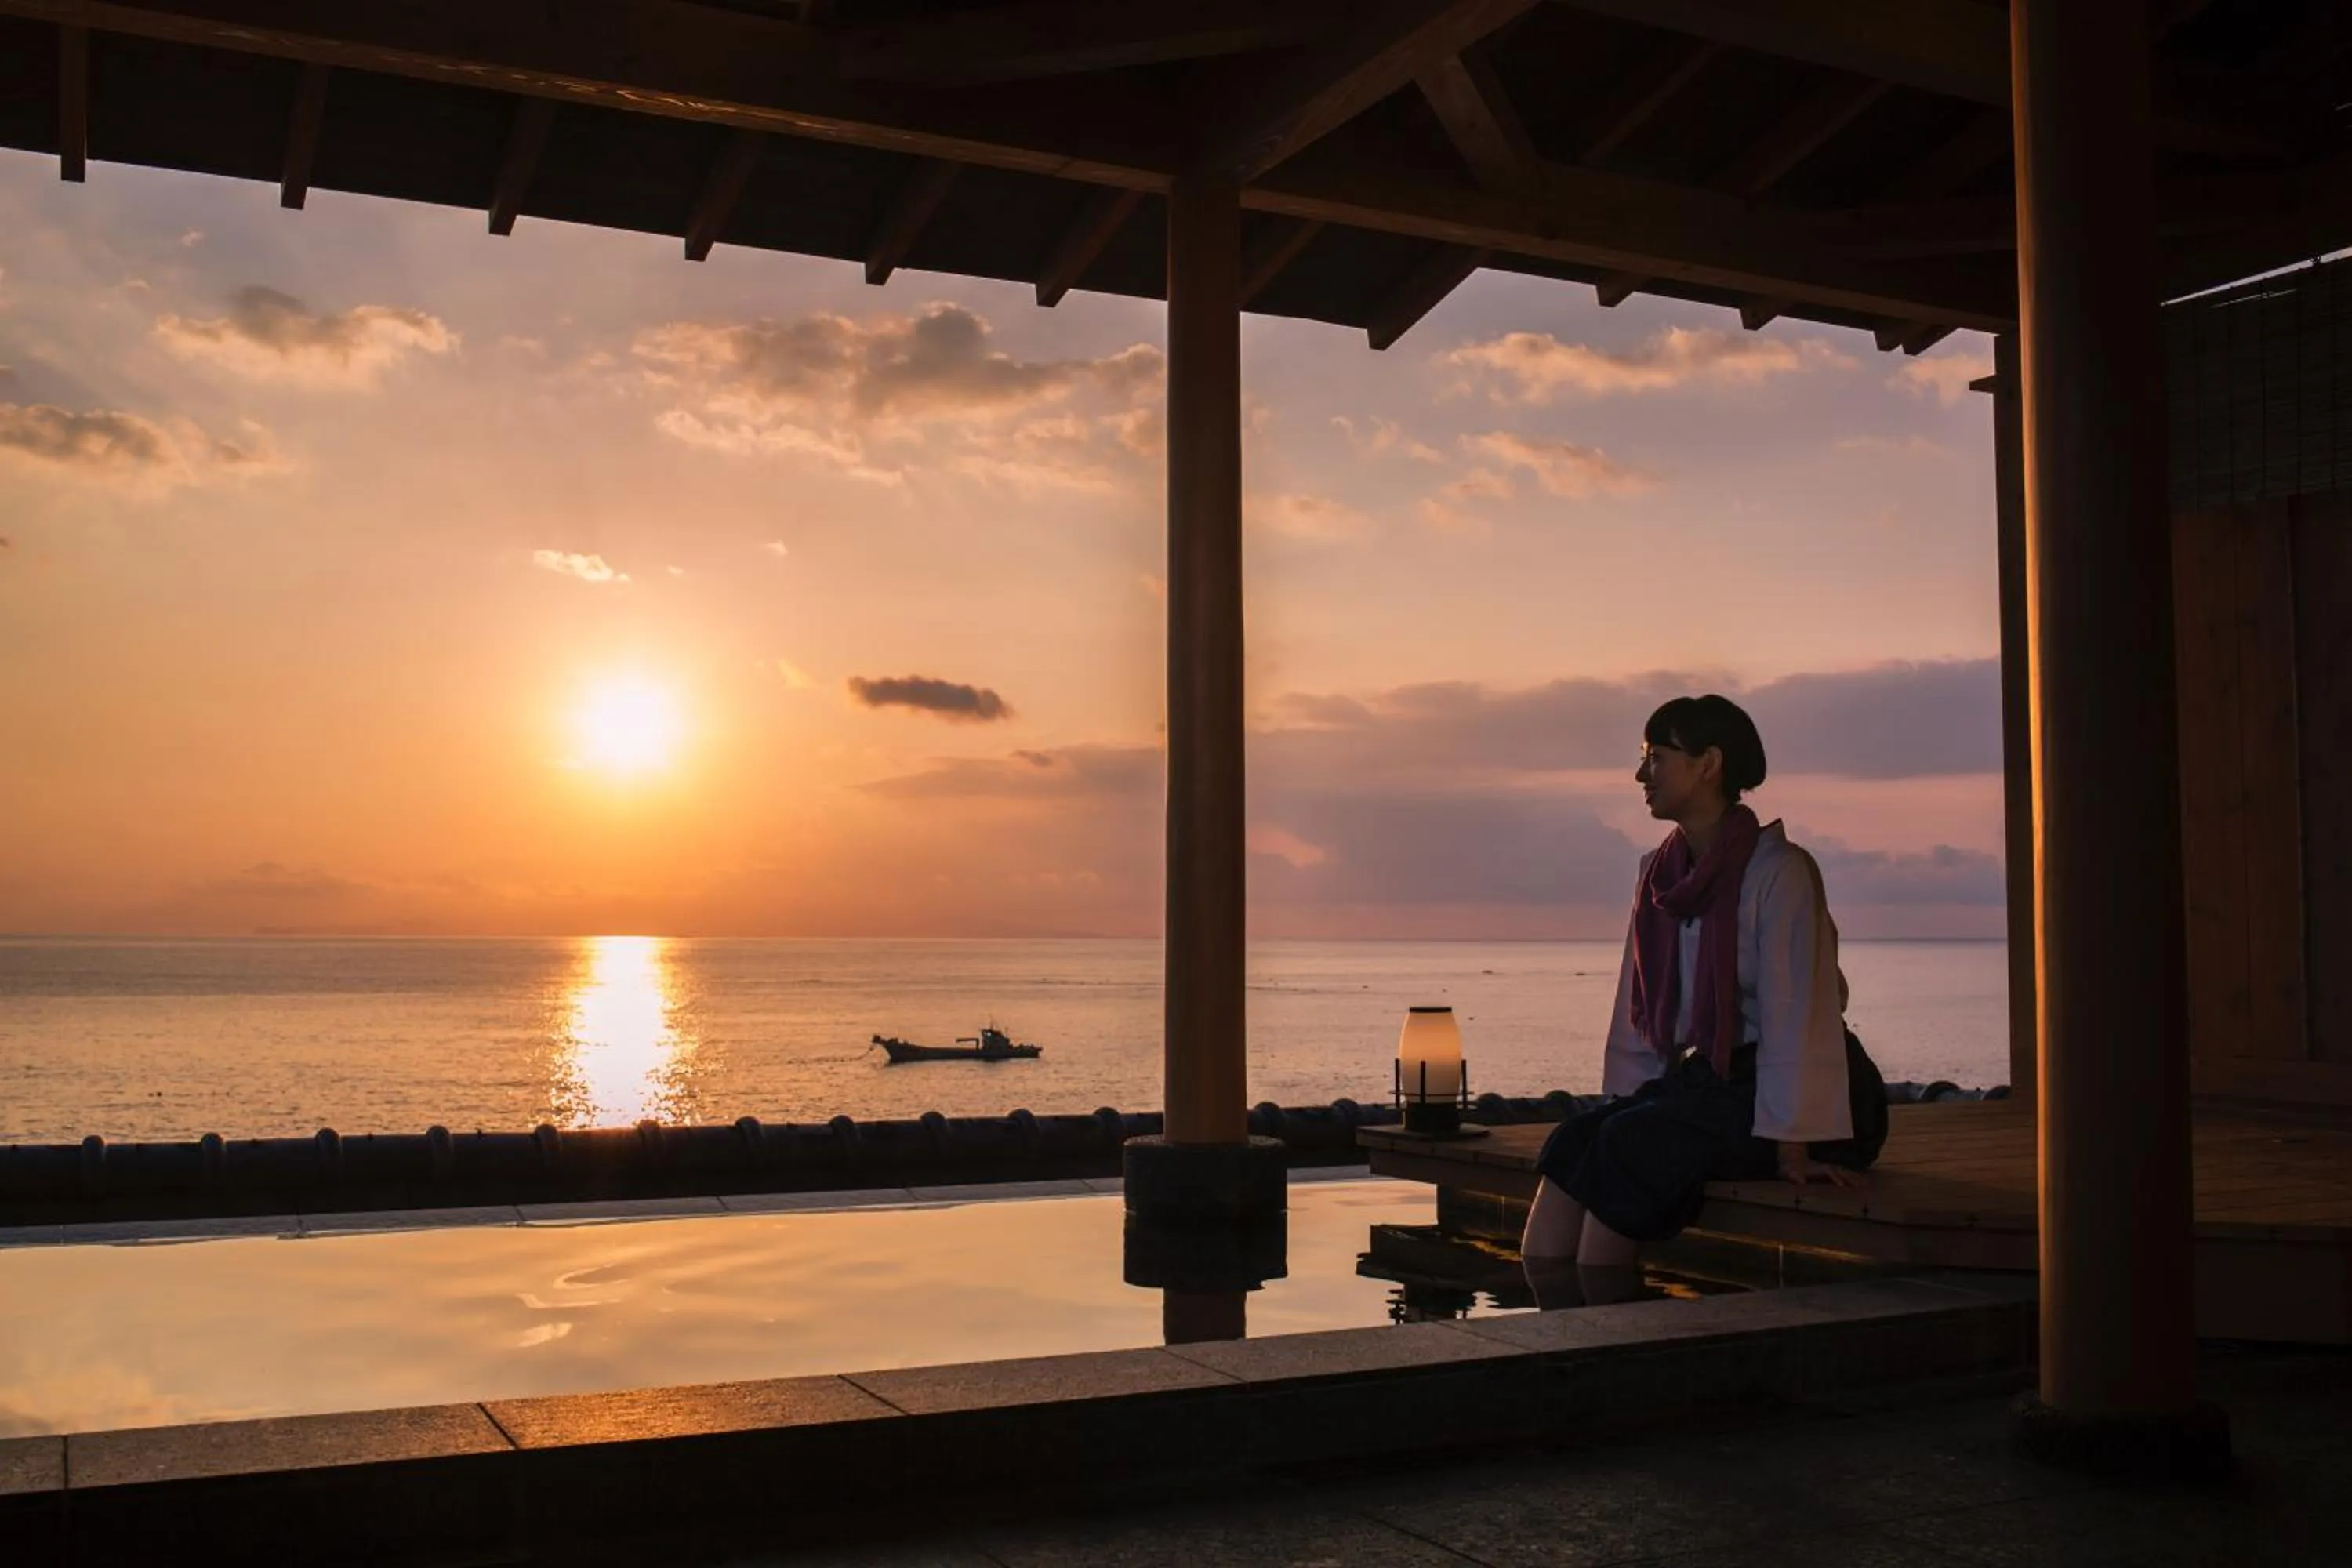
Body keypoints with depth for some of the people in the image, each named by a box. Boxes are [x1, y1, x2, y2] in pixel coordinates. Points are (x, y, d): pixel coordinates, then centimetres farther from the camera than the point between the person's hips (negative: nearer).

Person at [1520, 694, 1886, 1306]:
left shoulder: (1778, 871, -12)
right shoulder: (1660, 873, 11)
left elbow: (1796, 1011, -16)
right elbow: (1638, 1012, 13)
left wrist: (1792, 1147, -18)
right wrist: (1625, 1104, 5)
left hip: (1769, 1094, -6)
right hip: (1699, 1082, 6)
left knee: (1628, 1145, -29)